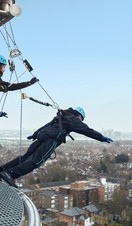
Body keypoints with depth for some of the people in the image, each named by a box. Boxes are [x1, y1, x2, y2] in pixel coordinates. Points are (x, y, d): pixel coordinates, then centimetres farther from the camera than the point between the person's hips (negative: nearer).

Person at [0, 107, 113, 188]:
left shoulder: (60, 118, 35)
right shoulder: (74, 120, 12)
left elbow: (45, 126, 41)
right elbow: (88, 130, 7)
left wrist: (34, 135, 51)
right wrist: (102, 138, 12)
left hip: (41, 136, 9)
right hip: (51, 140, -9)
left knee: (26, 157, 7)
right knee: (35, 161, -17)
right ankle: (10, 174, -30)